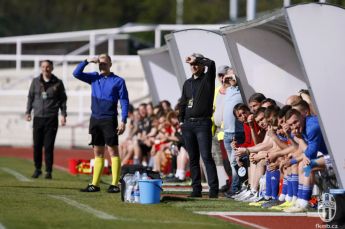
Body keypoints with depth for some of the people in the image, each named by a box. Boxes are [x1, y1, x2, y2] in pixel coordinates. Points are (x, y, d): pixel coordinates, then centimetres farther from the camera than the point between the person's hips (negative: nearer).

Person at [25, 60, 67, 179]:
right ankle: (37, 169, 16)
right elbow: (30, 97, 13)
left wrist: (63, 114, -1)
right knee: (37, 145, 3)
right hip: (38, 117, 2)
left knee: (49, 146, -3)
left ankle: (48, 171, 4)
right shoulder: (35, 82, 8)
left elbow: (63, 99, 7)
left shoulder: (58, 83, 3)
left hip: (51, 119, -2)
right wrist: (28, 112, 5)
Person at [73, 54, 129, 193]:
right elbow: (76, 73, 7)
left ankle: (114, 184, -9)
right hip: (95, 119, 5)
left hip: (109, 120, -5)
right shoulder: (94, 78, 12)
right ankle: (94, 184, 10)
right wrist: (87, 61, -5)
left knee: (113, 151, -7)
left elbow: (124, 102, -4)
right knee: (98, 153, 8)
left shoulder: (118, 81, -2)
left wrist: (123, 121, -13)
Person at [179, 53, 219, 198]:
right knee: (193, 158, 6)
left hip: (203, 123, -6)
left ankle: (214, 189, -15)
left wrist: (196, 59, -7)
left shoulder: (207, 79, 2)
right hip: (188, 124, 6)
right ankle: (196, 188, 8)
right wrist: (181, 120, 13)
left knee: (206, 156, -13)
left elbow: (211, 64, -18)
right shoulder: (187, 83, 18)